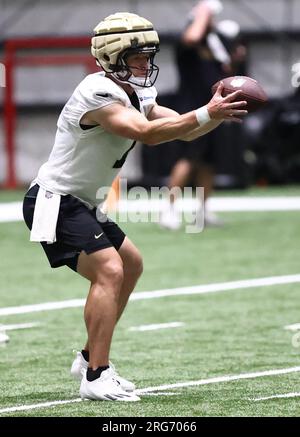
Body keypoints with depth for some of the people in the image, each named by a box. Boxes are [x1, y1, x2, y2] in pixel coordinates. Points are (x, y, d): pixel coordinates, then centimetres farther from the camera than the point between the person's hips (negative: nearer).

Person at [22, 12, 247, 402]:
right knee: (109, 271, -21)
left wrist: (220, 114, -9)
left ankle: (90, 357, 25)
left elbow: (183, 130, 9)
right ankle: (97, 377, -23)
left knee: (131, 265, 20)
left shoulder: (134, 94, 9)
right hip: (55, 202, -11)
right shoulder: (99, 94, -22)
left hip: (81, 204, 11)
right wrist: (207, 114, -34)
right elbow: (148, 133, -34)